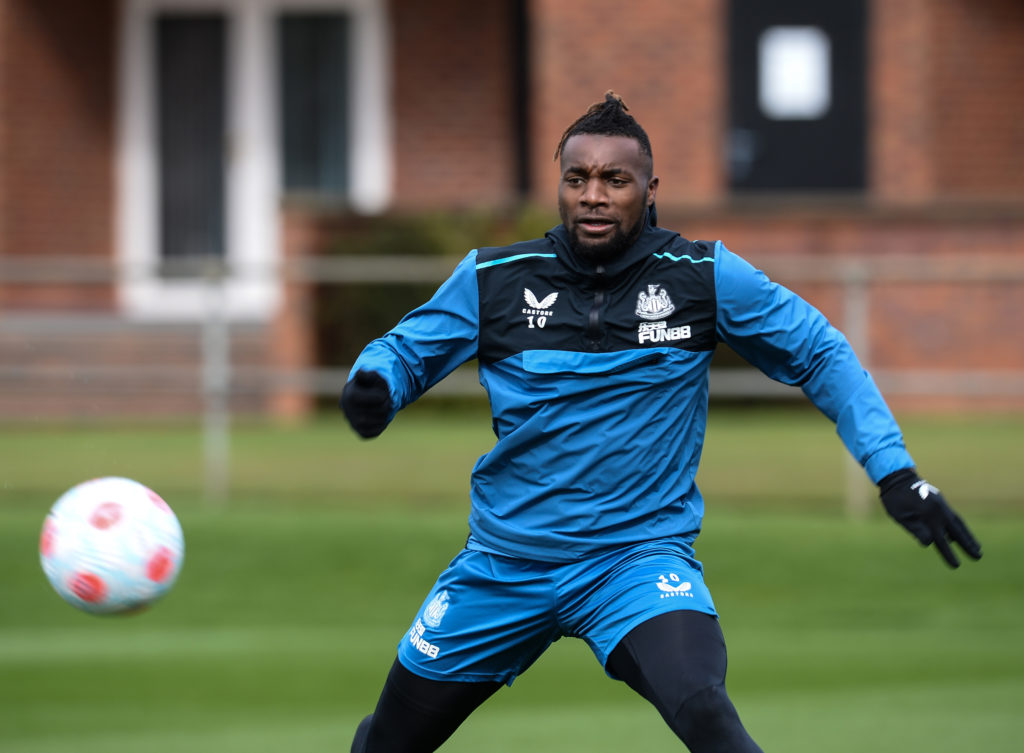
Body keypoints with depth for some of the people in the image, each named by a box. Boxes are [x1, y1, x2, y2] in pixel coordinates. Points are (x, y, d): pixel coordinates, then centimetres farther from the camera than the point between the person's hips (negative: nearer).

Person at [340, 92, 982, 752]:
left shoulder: (705, 277, -4)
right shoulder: (492, 279, -2)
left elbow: (821, 354, 4)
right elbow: (405, 351, 9)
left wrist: (895, 472, -6)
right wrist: (373, 388, -15)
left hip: (639, 555, -3)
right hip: (503, 565, 3)